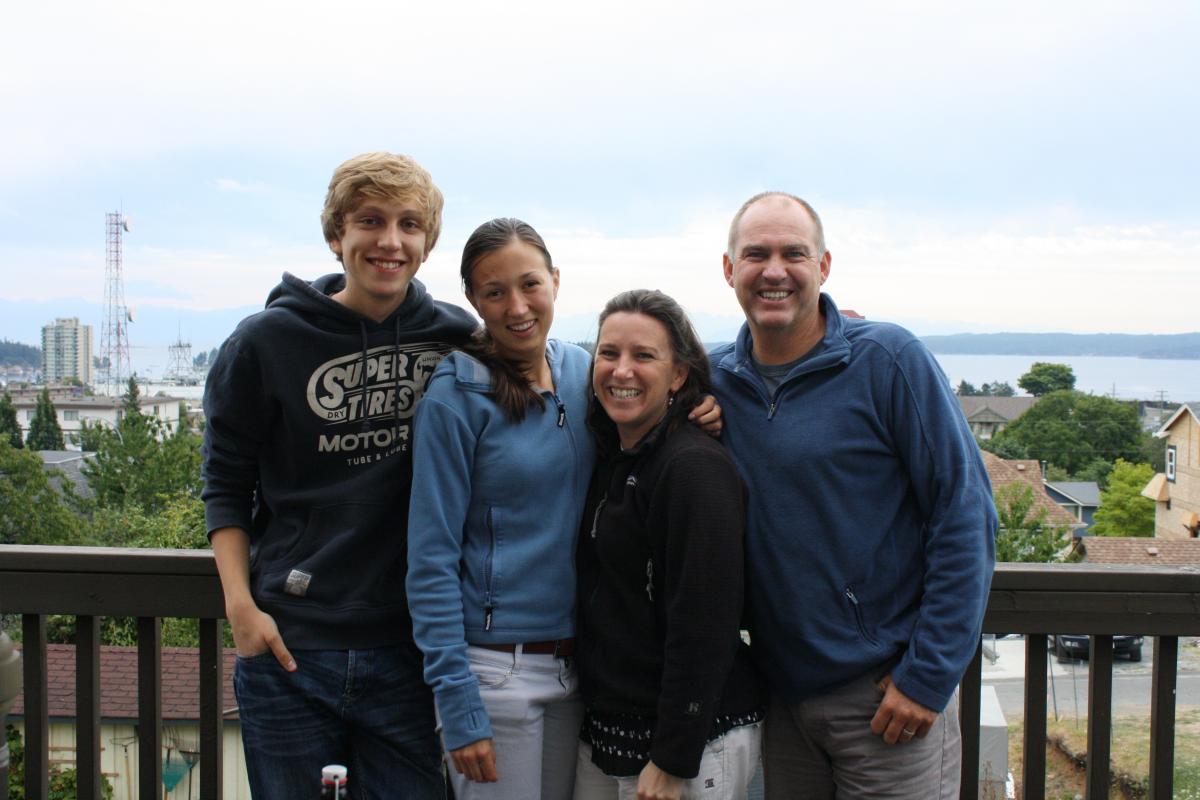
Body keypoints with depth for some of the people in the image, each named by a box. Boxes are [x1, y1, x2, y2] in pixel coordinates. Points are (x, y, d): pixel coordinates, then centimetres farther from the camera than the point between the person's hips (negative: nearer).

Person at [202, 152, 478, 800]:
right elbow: (226, 485, 4)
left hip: (410, 651, 1)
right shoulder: (267, 342, -2)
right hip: (288, 648, 0)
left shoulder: (457, 339, 2)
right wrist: (241, 605, -7)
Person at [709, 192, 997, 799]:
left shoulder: (887, 359, -10)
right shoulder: (714, 379, 2)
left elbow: (964, 514, -11)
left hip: (887, 694, -4)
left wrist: (928, 676, -13)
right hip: (777, 692, 4)